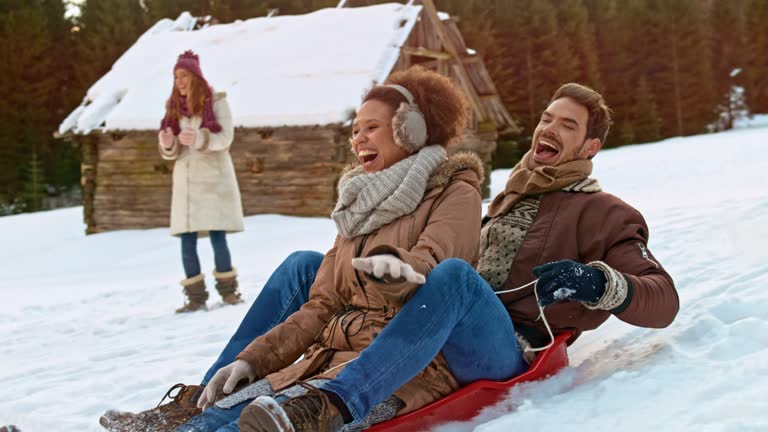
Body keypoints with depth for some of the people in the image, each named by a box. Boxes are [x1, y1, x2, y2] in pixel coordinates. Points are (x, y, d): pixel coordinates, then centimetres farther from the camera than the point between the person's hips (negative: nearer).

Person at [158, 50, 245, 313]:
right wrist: (168, 145, -14)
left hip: (213, 177, -4)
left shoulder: (216, 102, -1)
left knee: (217, 237, -8)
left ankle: (228, 291, 5)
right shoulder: (174, 108, 11)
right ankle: (196, 298, 3)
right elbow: (172, 153, 10)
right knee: (187, 241, -1)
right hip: (185, 179, 4)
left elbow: (225, 138, -9)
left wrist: (198, 139, -26)